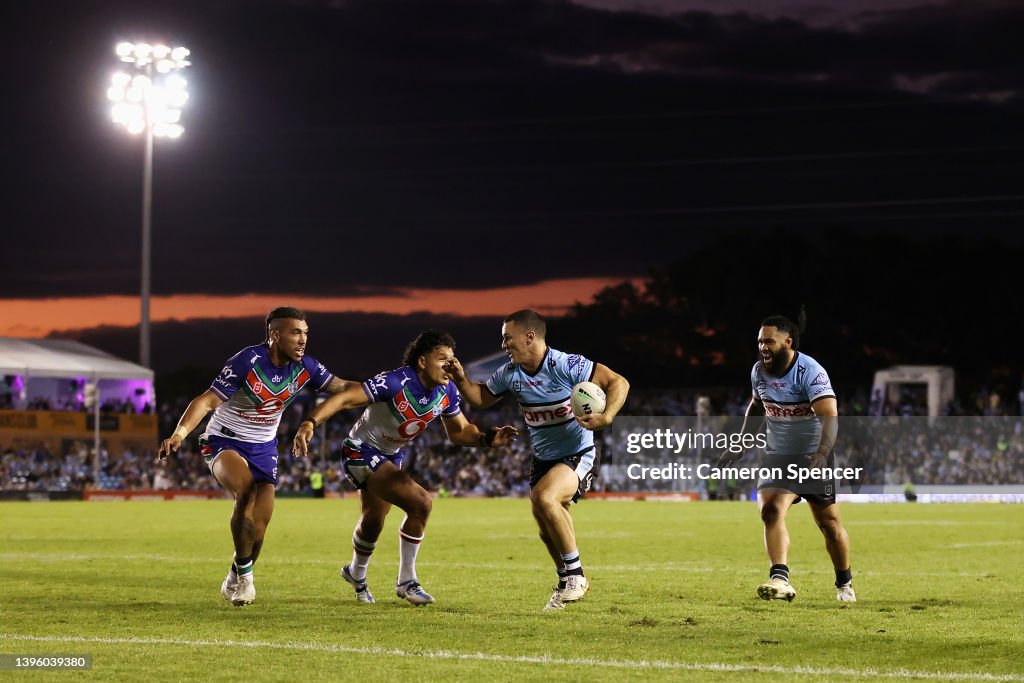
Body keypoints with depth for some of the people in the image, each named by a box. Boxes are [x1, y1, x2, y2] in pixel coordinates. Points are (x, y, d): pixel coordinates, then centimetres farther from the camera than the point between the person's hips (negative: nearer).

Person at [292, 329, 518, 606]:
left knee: (372, 521, 26)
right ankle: (406, 581, -8)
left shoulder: (447, 392, -10)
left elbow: (459, 431, 3)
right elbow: (345, 398, -35)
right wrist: (310, 423, -48)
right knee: (420, 502, -23)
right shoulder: (396, 382, -32)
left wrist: (488, 438, -16)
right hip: (362, 451, -8)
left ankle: (356, 574, 54)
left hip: (391, 456, 8)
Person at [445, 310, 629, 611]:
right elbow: (481, 398, 14)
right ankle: (569, 584, 37)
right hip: (543, 459, 7)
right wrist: (461, 379, -5)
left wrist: (606, 417, -35)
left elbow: (618, 382, -20)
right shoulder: (510, 374, -2)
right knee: (549, 531, 9)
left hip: (579, 456, -7)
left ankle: (575, 574, -16)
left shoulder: (567, 365, -21)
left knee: (544, 498, -32)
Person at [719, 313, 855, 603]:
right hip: (777, 456, 4)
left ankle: (845, 584, 25)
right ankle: (780, 579, -30)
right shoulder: (759, 371, -1)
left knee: (829, 523, 5)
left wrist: (822, 454, -47)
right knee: (771, 511, -20)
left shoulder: (810, 372, -21)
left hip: (814, 459, -4)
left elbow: (830, 416, -32)